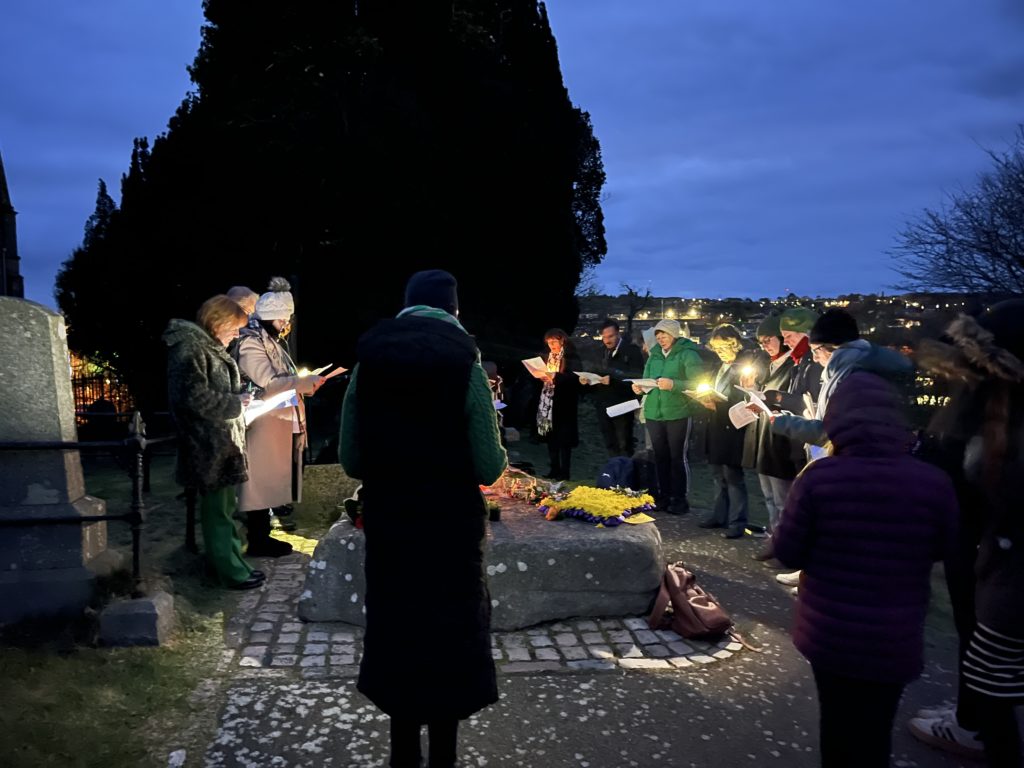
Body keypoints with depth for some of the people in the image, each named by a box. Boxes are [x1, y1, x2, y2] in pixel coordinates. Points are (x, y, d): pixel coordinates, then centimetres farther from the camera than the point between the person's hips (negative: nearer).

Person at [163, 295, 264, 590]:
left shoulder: (208, 346, 15)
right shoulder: (189, 348, -16)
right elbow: (195, 396, -24)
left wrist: (239, 396, 7)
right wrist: (236, 403, -14)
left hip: (224, 442, 10)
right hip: (209, 446, -10)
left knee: (225, 507, 16)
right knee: (217, 510, 1)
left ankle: (233, 562, 26)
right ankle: (230, 571, 11)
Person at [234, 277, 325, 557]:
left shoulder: (272, 342, 17)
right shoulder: (251, 343, -13)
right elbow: (269, 383, -22)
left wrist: (304, 384, 7)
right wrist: (307, 382, -19)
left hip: (281, 424, 10)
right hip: (263, 426, -10)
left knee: (270, 482, 14)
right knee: (261, 483, -3)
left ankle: (262, 536, 22)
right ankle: (257, 541, 5)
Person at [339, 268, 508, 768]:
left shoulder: (366, 364, -3)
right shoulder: (465, 366, -11)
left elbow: (350, 461, -2)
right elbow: (489, 469, -12)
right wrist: (476, 460, 11)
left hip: (386, 523, 3)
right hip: (450, 526, -3)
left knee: (396, 632, 17)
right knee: (448, 636, 13)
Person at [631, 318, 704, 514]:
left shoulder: (687, 355, -6)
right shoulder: (654, 356, 13)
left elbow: (698, 384, -13)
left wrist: (673, 385, -24)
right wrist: (640, 388, -6)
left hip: (678, 414, -6)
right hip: (654, 413, 6)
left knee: (678, 457, -1)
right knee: (660, 457, 11)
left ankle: (680, 499, 9)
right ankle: (664, 496, 21)